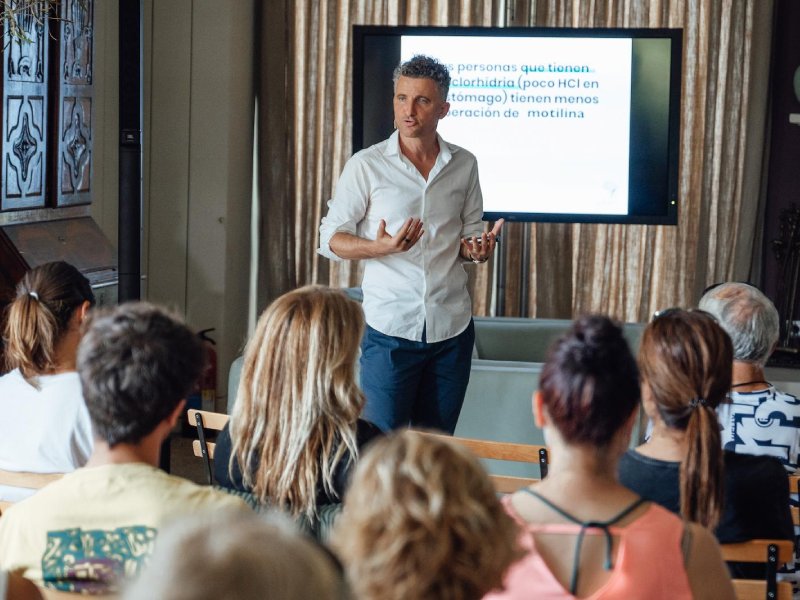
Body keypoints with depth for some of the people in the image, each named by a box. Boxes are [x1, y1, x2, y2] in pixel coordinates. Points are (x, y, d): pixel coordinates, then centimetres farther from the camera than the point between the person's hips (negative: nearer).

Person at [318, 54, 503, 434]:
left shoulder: (463, 165, 7)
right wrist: (381, 247, -19)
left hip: (452, 328, 3)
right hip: (390, 327, -3)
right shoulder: (366, 165, -2)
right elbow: (330, 239, 0)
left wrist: (476, 248, -6)